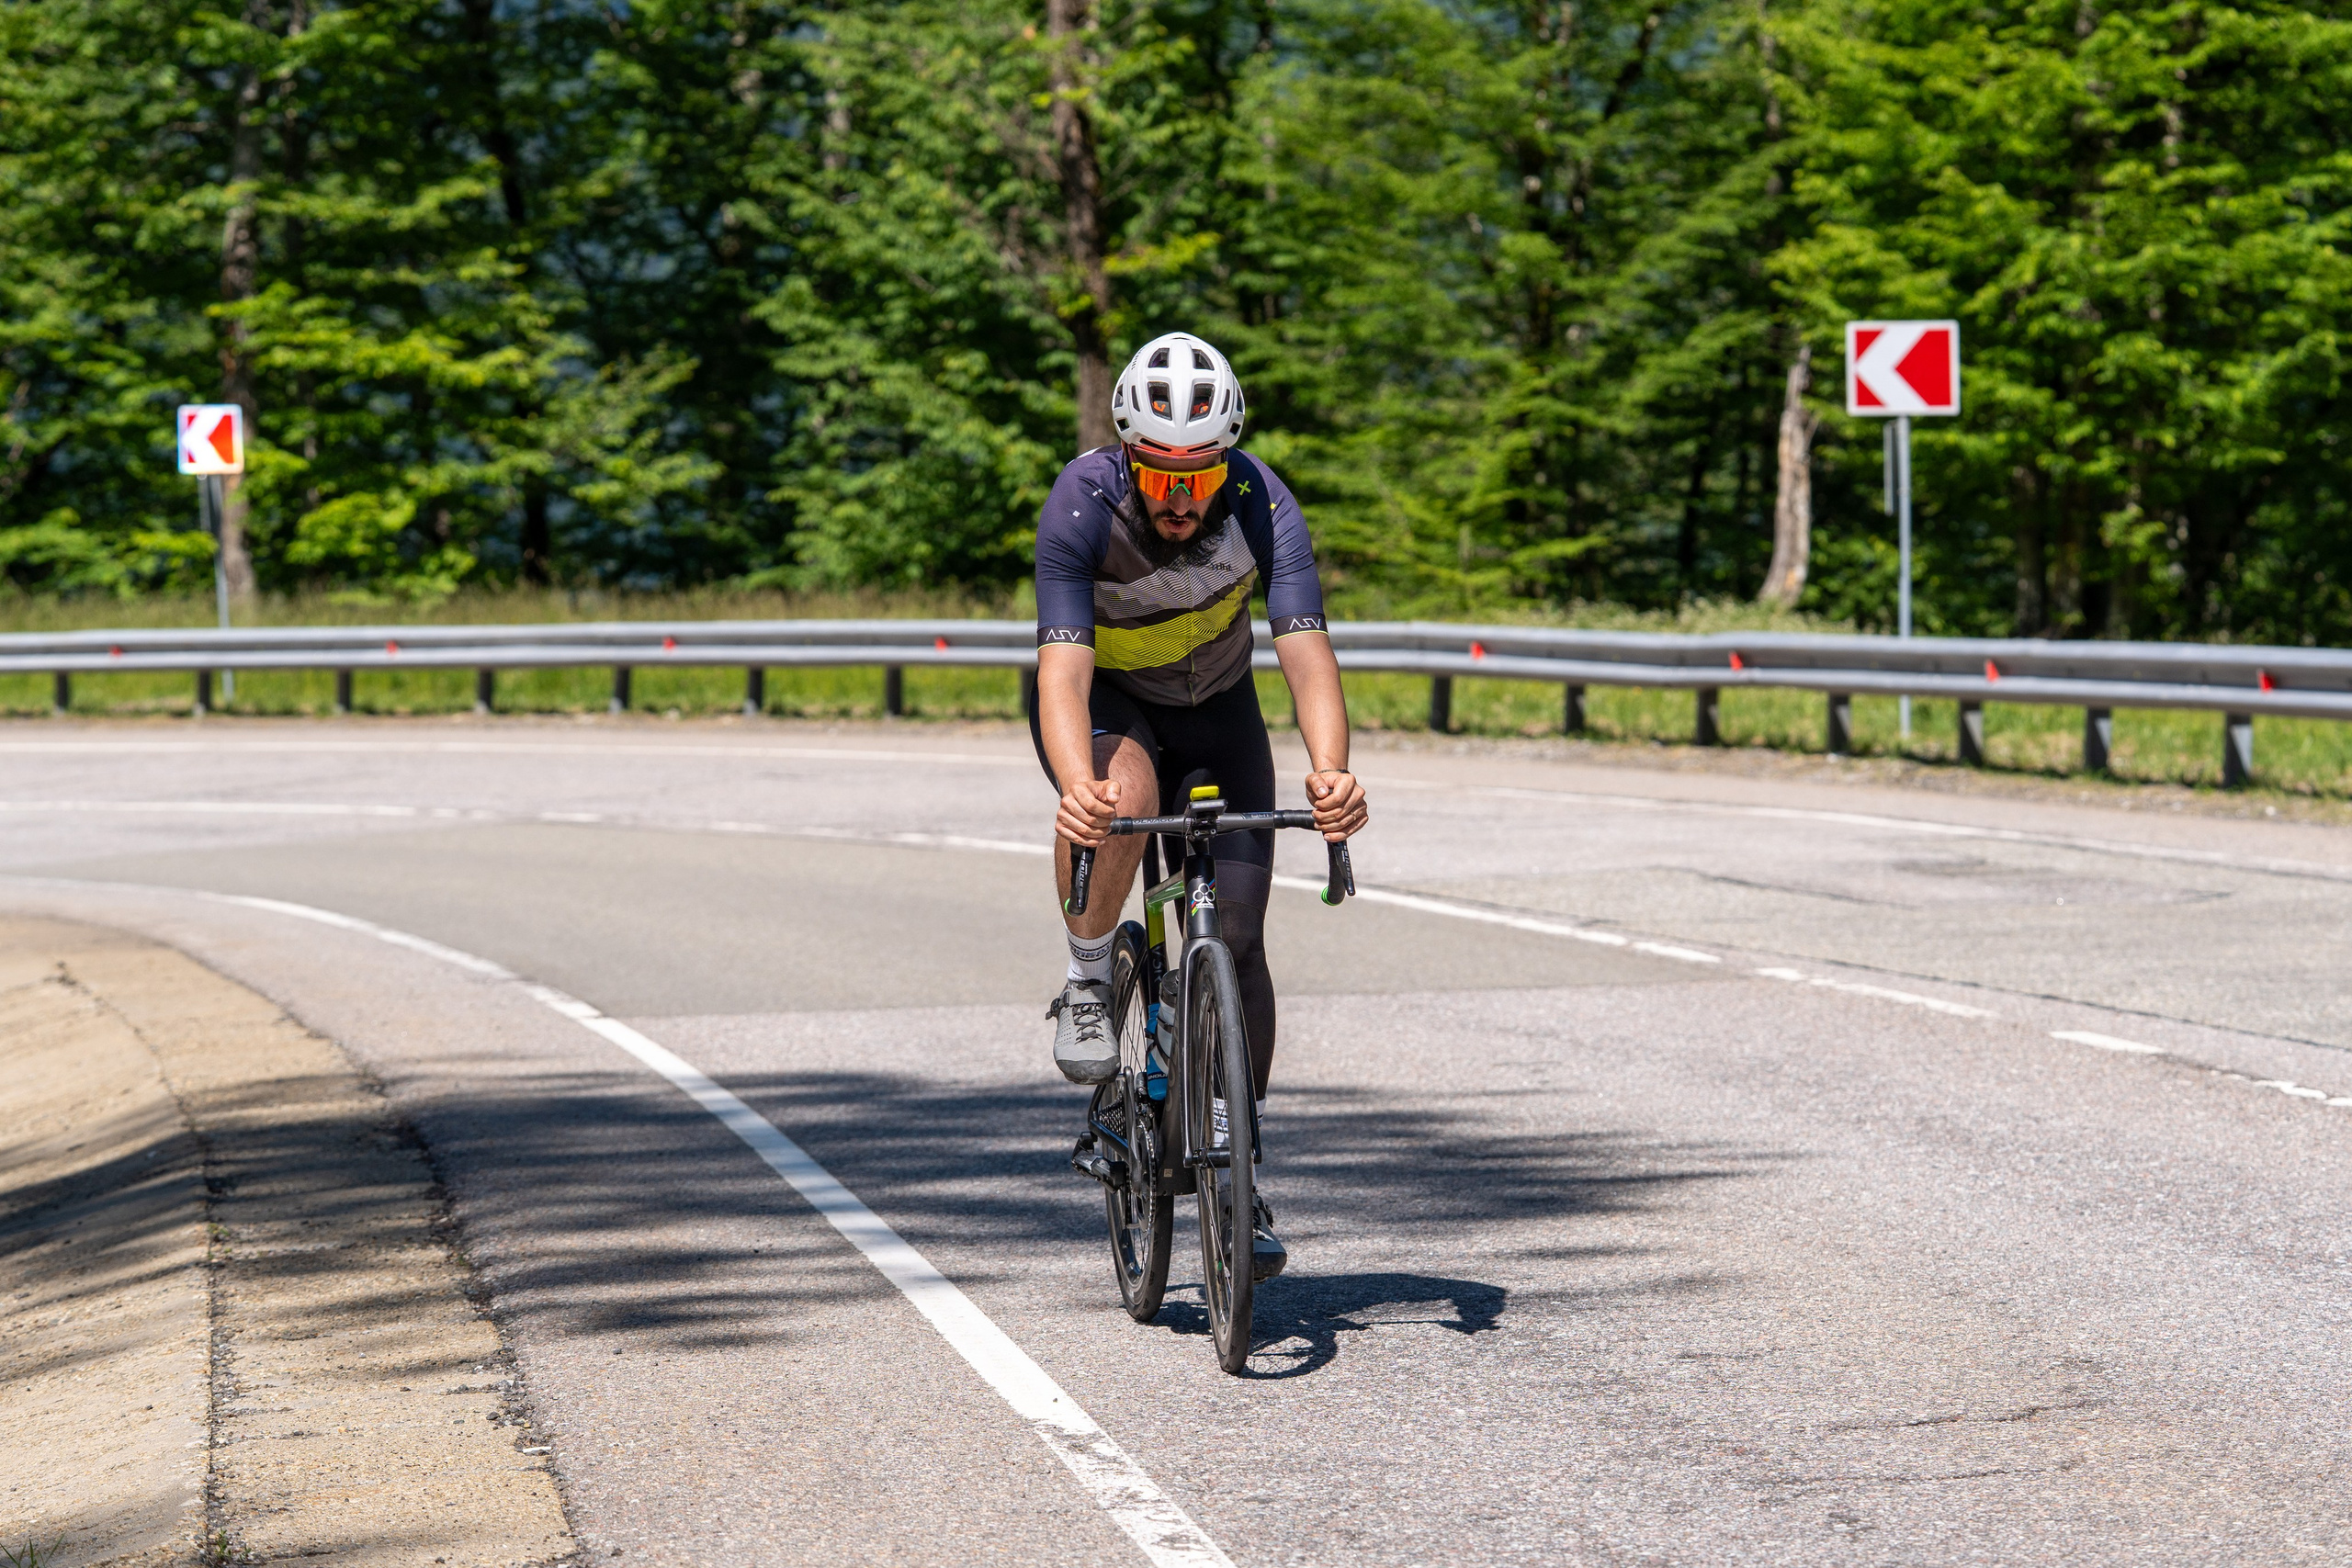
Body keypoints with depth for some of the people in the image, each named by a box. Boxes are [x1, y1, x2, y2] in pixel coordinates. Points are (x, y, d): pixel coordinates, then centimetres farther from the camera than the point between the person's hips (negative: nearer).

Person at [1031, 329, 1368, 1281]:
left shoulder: (1262, 507, -27)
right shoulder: (1081, 506, -31)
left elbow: (1306, 651, -37)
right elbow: (1062, 668, -40)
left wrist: (1330, 771, -55)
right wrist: (1078, 787, -59)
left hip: (1213, 707, 2)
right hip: (1103, 701, -2)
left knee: (1238, 935, -6)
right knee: (1124, 794, -38)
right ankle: (1086, 982, -13)